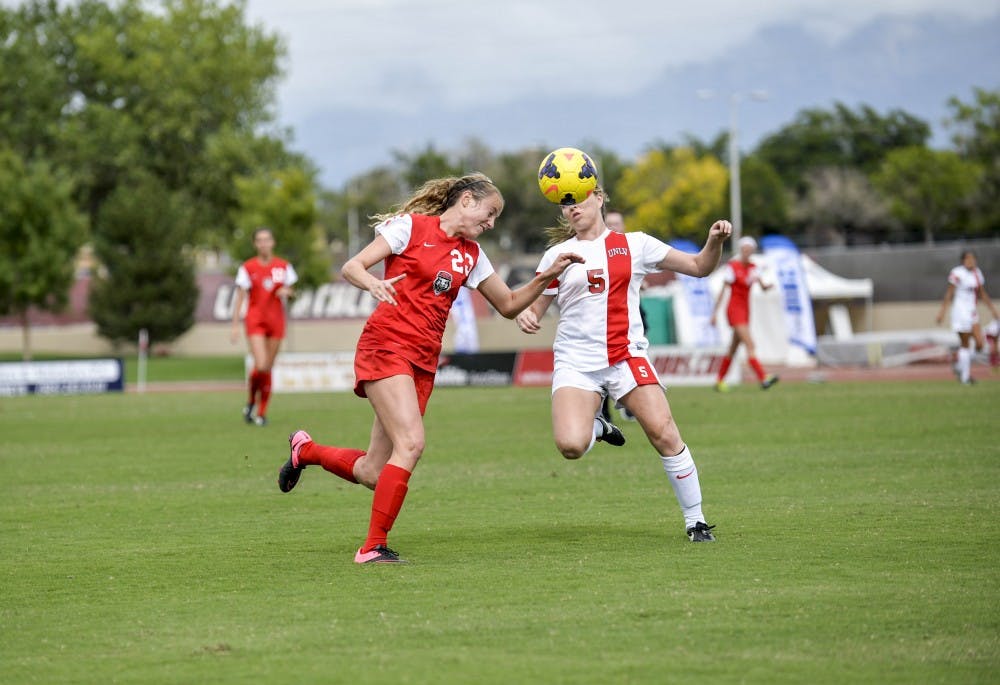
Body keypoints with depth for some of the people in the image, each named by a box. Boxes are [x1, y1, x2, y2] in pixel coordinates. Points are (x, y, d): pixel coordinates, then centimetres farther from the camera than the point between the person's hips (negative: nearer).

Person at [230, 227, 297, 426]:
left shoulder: (283, 266, 6)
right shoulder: (248, 267, -1)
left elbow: (289, 290, 16)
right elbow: (240, 297, 0)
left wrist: (285, 292, -9)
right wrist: (235, 325, -4)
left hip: (276, 320, 3)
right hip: (255, 320, -3)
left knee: (268, 368, 4)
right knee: (260, 366, -17)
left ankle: (262, 412, 13)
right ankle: (250, 403, 7)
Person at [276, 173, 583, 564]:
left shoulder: (471, 255, 17)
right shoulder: (412, 226, -2)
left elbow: (509, 305, 22)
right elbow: (351, 267, -6)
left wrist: (547, 276, 7)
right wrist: (373, 283, -28)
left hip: (424, 362, 7)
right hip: (386, 345, -7)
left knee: (373, 474, 3)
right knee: (411, 443, -23)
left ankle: (305, 450, 33)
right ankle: (373, 547, -14)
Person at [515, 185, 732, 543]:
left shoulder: (635, 245, 6)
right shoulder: (557, 255, 8)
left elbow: (699, 267, 10)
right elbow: (534, 307, 10)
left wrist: (715, 241, -10)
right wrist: (526, 318, -14)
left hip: (626, 356, 0)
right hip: (576, 362, 0)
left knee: (665, 435, -15)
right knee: (571, 445, -23)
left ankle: (695, 522, 2)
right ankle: (595, 424, 15)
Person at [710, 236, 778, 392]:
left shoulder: (753, 268, 10)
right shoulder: (732, 266, -9)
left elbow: (763, 286, 0)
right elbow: (723, 291, -10)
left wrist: (766, 285, -24)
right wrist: (715, 312, -11)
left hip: (745, 310, 8)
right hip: (735, 309, -8)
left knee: (734, 348, 13)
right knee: (750, 345, -18)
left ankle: (719, 381, 23)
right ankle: (763, 379, -27)